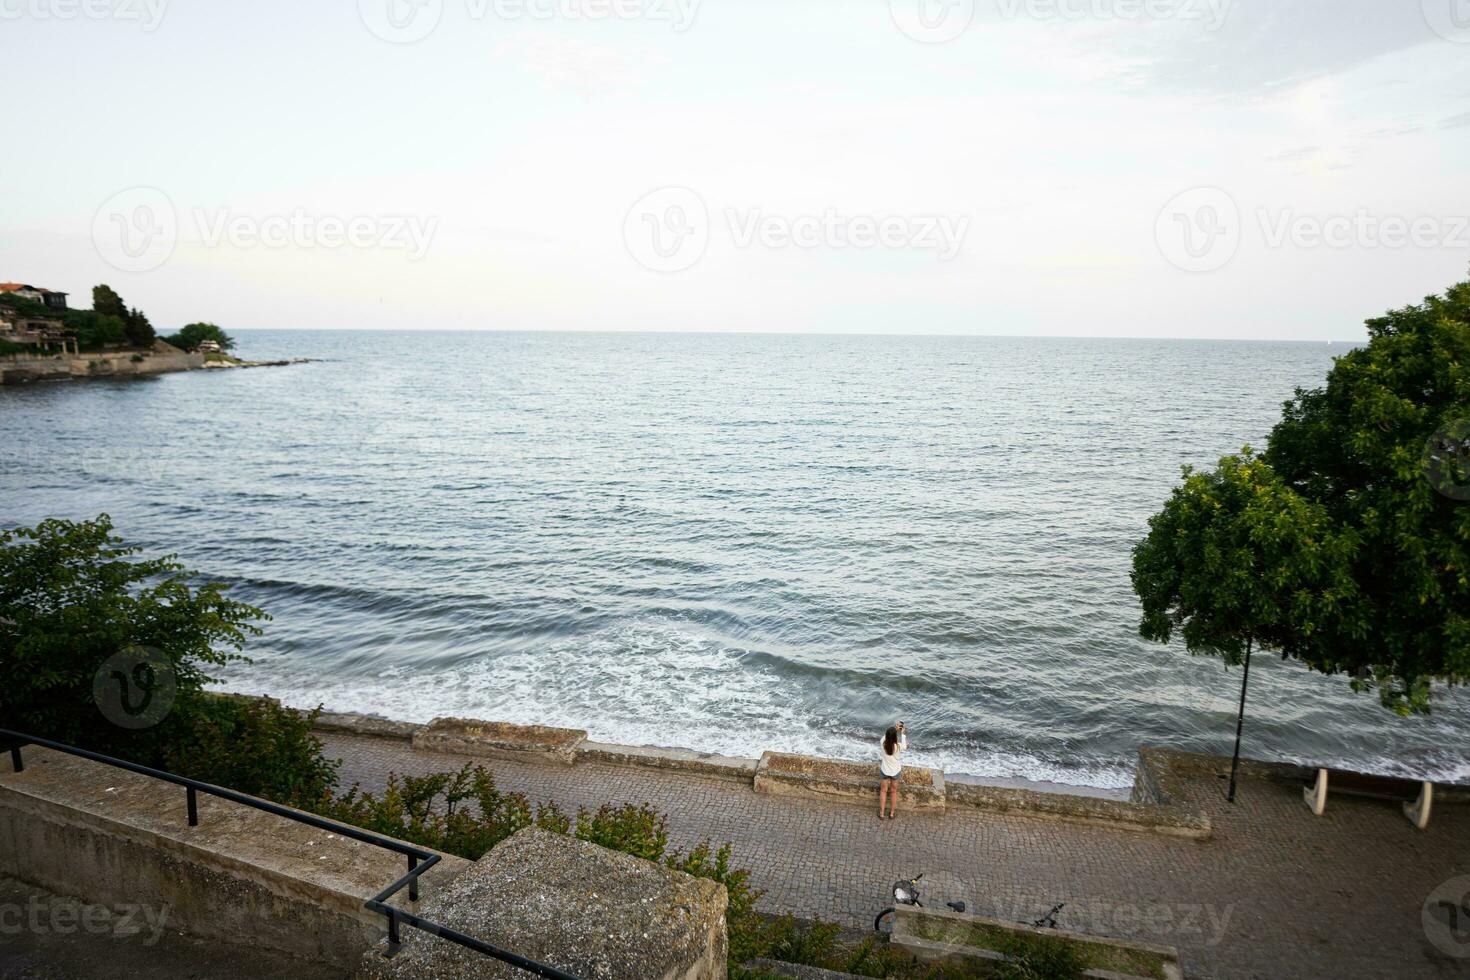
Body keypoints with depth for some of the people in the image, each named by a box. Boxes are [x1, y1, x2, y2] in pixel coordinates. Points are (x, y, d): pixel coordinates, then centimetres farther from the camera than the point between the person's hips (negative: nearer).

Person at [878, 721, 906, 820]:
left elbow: (885, 736, 1)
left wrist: (895, 729, 4)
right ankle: (892, 813, 34)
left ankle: (881, 814, 25)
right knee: (894, 792, 21)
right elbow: (904, 746, -3)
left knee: (883, 791, 19)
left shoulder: (883, 744, -23)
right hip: (896, 771, -1)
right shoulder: (898, 746, -28)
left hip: (885, 771, 1)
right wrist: (902, 733, 5)